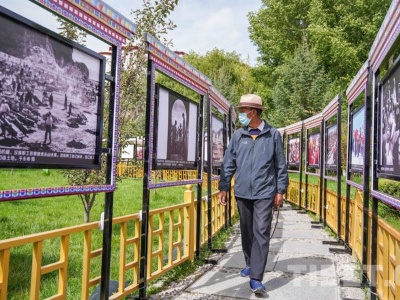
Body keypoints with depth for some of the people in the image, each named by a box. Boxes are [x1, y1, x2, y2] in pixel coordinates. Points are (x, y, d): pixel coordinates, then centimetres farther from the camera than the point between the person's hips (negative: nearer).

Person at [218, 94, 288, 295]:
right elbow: (228, 163, 6)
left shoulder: (273, 135, -2)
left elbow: (281, 165, 3)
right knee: (246, 231, 15)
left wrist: (280, 190, 2)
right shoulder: (238, 136, 4)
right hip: (242, 193, 3)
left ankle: (256, 278, -3)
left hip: (264, 193, -3)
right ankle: (250, 264, 34)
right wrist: (223, 188, 1)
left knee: (261, 233, -6)